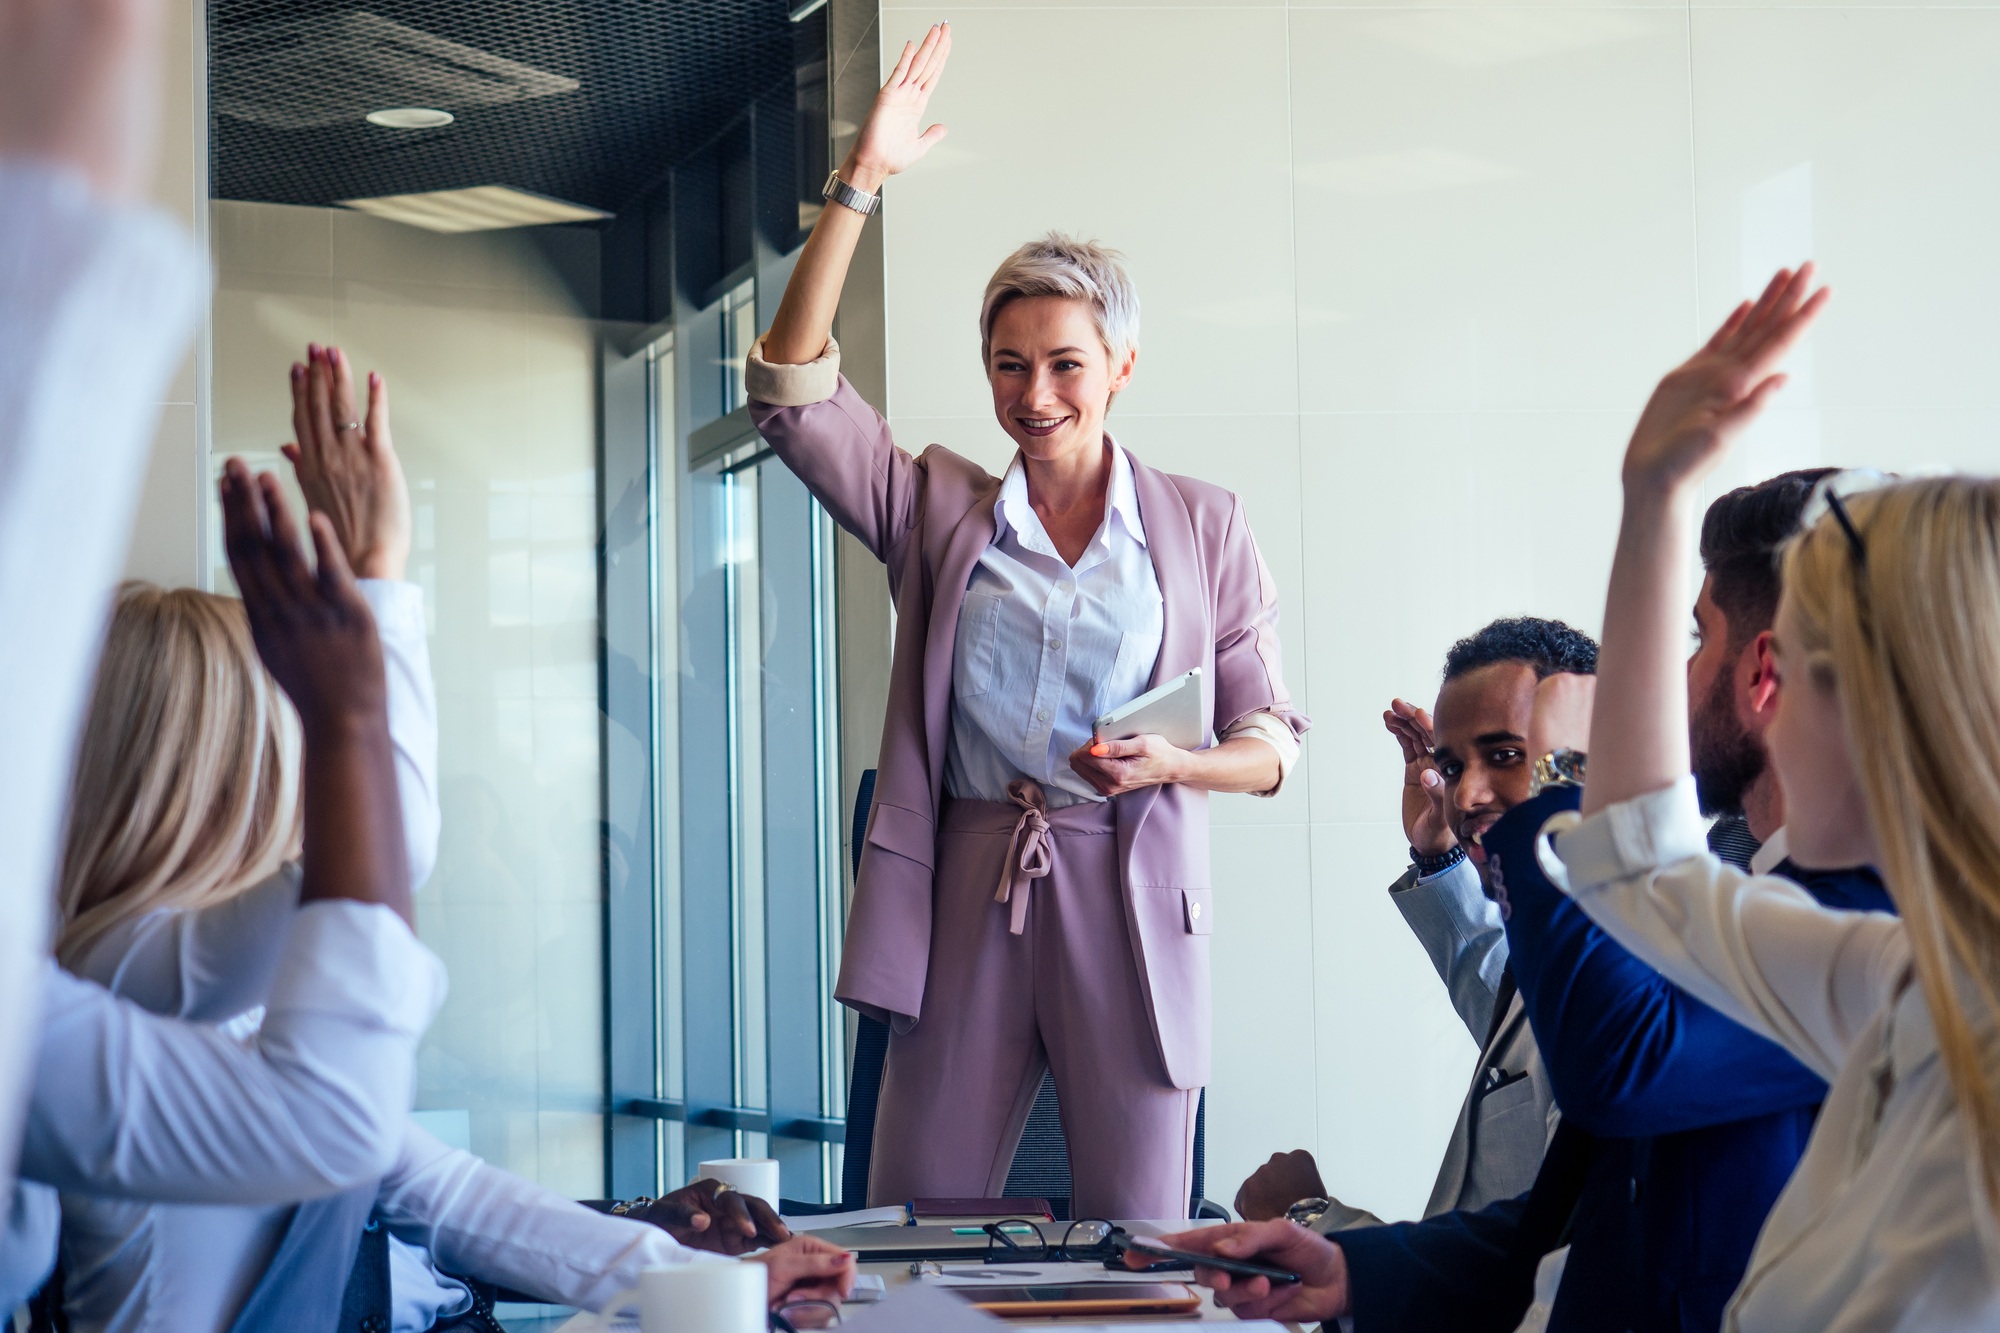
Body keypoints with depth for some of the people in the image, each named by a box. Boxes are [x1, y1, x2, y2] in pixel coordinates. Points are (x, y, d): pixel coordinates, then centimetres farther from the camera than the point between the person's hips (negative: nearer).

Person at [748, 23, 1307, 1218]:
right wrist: (861, 183, -6)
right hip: (965, 900, 1)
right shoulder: (938, 510, 11)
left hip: (1131, 907, -1)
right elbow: (794, 391, -1)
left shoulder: (1205, 527, 8)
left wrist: (1170, 763, -14)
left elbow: (1271, 741, 8)